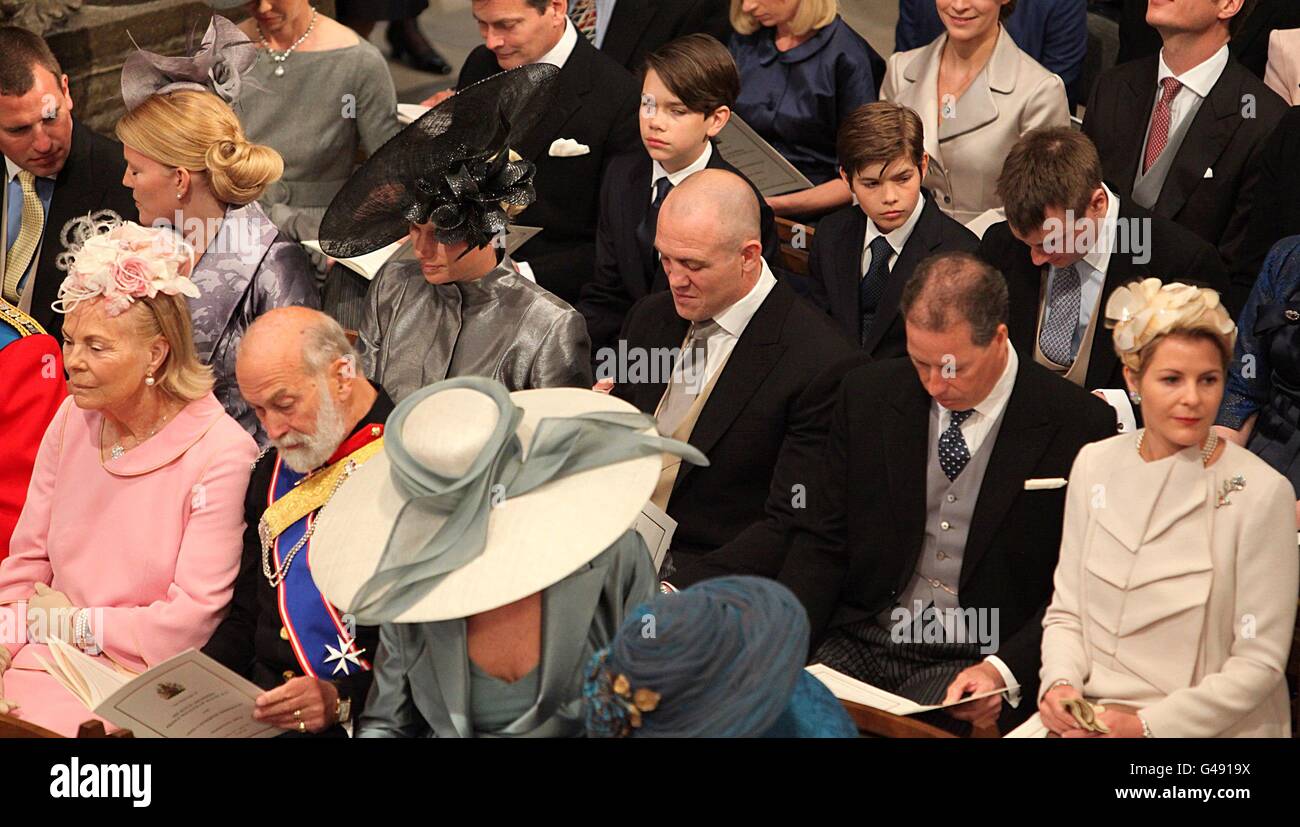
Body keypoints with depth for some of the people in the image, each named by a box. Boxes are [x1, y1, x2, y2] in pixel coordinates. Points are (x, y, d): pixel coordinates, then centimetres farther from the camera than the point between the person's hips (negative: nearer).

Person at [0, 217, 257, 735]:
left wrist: (75, 622, -5)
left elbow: (192, 620, -12)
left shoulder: (221, 455, -12)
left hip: (138, 681, -6)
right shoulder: (73, 420, 8)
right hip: (44, 657, 6)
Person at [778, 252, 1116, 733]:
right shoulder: (867, 396, 5)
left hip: (981, 656, -3)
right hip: (860, 642, 4)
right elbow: (821, 542, 8)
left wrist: (1004, 671, -18)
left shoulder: (1079, 427, -6)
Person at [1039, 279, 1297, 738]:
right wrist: (1060, 683, -8)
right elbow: (1066, 611, 11)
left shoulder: (1262, 492, -9)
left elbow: (1258, 664, -8)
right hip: (1088, 718, 3)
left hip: (1211, 731, -3)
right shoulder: (1095, 466, 6)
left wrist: (1146, 724, -15)